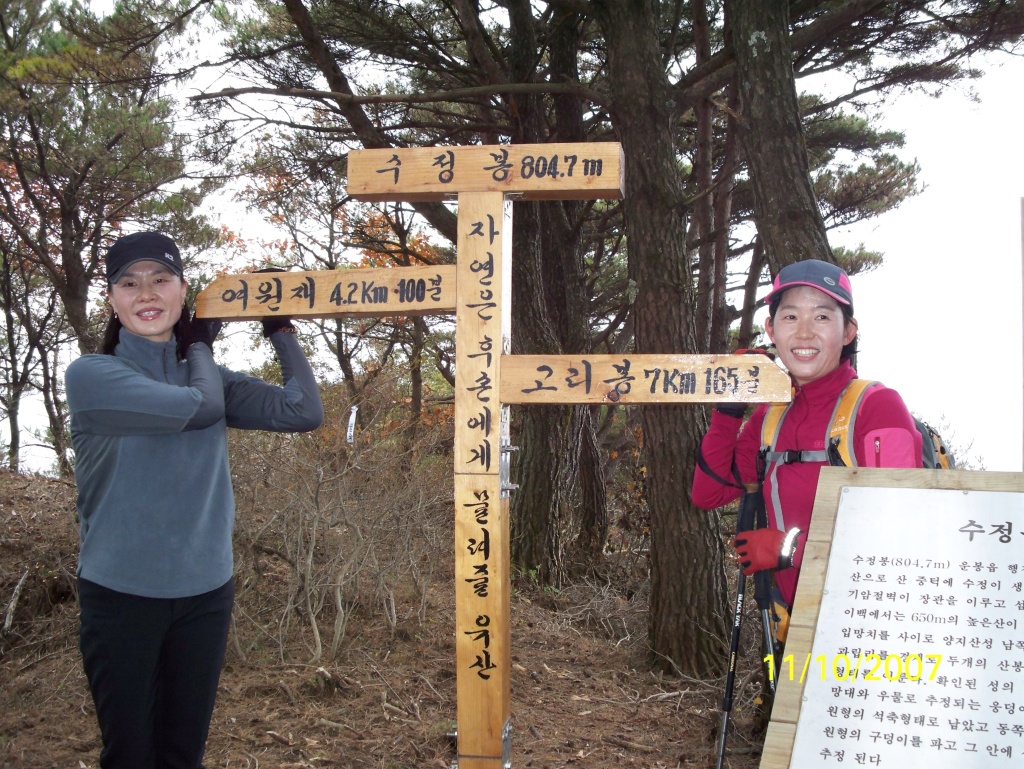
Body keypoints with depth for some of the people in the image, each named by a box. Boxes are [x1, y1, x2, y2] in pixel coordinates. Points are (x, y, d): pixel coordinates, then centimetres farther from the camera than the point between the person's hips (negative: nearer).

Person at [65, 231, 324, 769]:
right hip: (120, 596, -3)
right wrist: (200, 346, -3)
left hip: (205, 593, 4)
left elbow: (304, 412, -5)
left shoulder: (209, 379, 6)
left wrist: (281, 329, -2)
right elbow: (197, 407, -21)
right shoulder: (91, 375, -8)